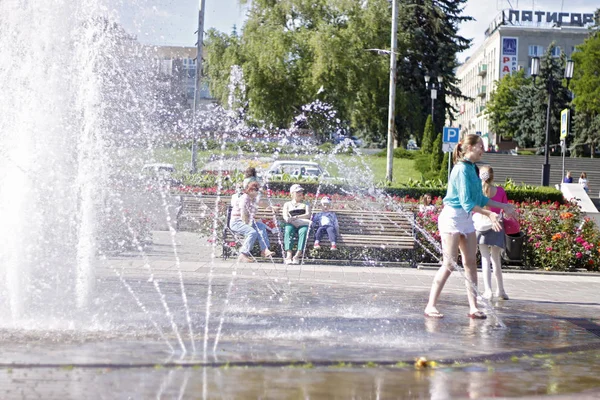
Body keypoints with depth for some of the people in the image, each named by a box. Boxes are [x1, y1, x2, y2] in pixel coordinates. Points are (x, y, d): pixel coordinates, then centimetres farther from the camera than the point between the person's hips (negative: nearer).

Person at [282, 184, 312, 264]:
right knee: (288, 231, -36)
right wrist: (287, 219, -17)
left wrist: (296, 217, -11)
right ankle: (289, 255, -53)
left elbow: (308, 215, 7)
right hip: (291, 224, 0)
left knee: (303, 231, -37)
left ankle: (297, 255, -49)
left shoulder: (306, 204, 27)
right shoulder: (287, 204, 28)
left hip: (303, 224, 0)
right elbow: (285, 215, 11)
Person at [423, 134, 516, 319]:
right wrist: (489, 214, -29)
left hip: (466, 219, 9)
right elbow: (466, 202, -23)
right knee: (449, 264, -9)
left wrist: (503, 206, 20)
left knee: (471, 263, 5)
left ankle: (473, 307, 8)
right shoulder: (462, 169, -17)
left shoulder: (472, 169, 11)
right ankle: (431, 306, -2)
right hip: (452, 217, -9)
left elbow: (480, 199, 20)